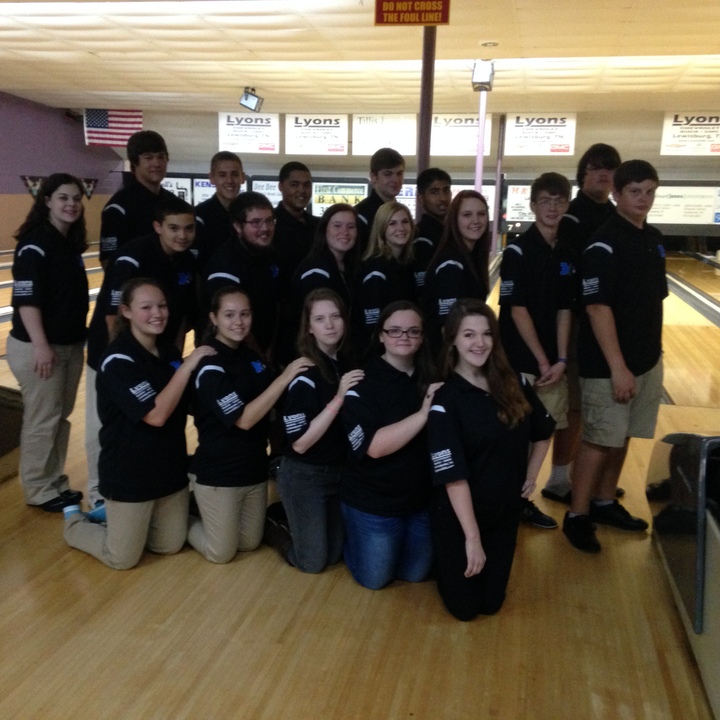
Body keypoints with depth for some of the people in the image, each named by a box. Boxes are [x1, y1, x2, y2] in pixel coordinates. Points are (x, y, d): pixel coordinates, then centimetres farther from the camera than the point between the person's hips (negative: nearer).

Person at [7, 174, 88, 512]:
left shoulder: (72, 242, 9)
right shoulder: (35, 243, -15)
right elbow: (26, 299, -20)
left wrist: (80, 337, 18)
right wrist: (40, 345, -24)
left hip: (72, 345, 8)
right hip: (39, 348, -8)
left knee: (62, 417, 14)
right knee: (42, 421, 1)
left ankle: (55, 482, 26)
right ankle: (38, 490, 15)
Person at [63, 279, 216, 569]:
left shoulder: (170, 352, 3)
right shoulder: (117, 360, -20)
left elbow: (185, 406, 11)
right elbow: (156, 414, -29)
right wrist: (189, 365, -27)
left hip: (170, 466, 7)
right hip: (129, 472, -7)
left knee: (171, 546, 16)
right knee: (122, 559, 7)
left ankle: (116, 518, 37)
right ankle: (75, 521, 33)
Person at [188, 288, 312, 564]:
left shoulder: (252, 356, 4)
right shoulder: (209, 366, -20)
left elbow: (272, 404, 10)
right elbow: (244, 419, -26)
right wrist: (284, 377, -29)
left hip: (255, 468, 7)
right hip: (219, 473, -7)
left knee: (249, 543, 19)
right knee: (221, 553, 6)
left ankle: (199, 512, 38)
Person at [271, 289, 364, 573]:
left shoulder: (347, 364, -2)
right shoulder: (304, 374, -21)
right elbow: (300, 443, -24)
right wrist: (338, 398, -29)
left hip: (340, 471, 7)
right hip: (304, 476, -6)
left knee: (334, 554, 17)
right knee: (312, 561, 5)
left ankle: (286, 520, 38)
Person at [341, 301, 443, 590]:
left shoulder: (432, 379, -3)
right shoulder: (363, 383, -17)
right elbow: (374, 446, -29)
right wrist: (423, 414, -32)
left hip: (422, 498, 5)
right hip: (373, 503, -4)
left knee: (415, 574, 18)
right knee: (373, 579, 11)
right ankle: (346, 538, 39)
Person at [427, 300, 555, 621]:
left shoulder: (514, 385, -5)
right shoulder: (445, 400, -21)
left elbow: (543, 433, 13)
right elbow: (453, 477, -23)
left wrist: (530, 477, 6)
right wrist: (471, 537, -23)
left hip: (505, 511, 4)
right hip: (459, 515, -4)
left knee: (491, 603, 11)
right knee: (464, 607, 4)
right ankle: (442, 563, 32)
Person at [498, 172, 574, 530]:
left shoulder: (568, 254, 7)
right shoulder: (518, 251, -11)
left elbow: (564, 310, 6)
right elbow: (517, 310, -14)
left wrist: (560, 359, -4)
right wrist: (541, 361, -13)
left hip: (553, 361, 6)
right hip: (521, 360, -6)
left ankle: (521, 497, 26)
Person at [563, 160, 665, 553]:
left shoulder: (654, 239, 9)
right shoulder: (604, 245, -15)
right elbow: (597, 309, -20)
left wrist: (653, 350, 15)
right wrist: (617, 367, -22)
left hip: (648, 359, 8)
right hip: (608, 364, -7)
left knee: (622, 437, 15)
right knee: (600, 440, 0)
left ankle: (605, 503, 31)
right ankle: (577, 515, 13)